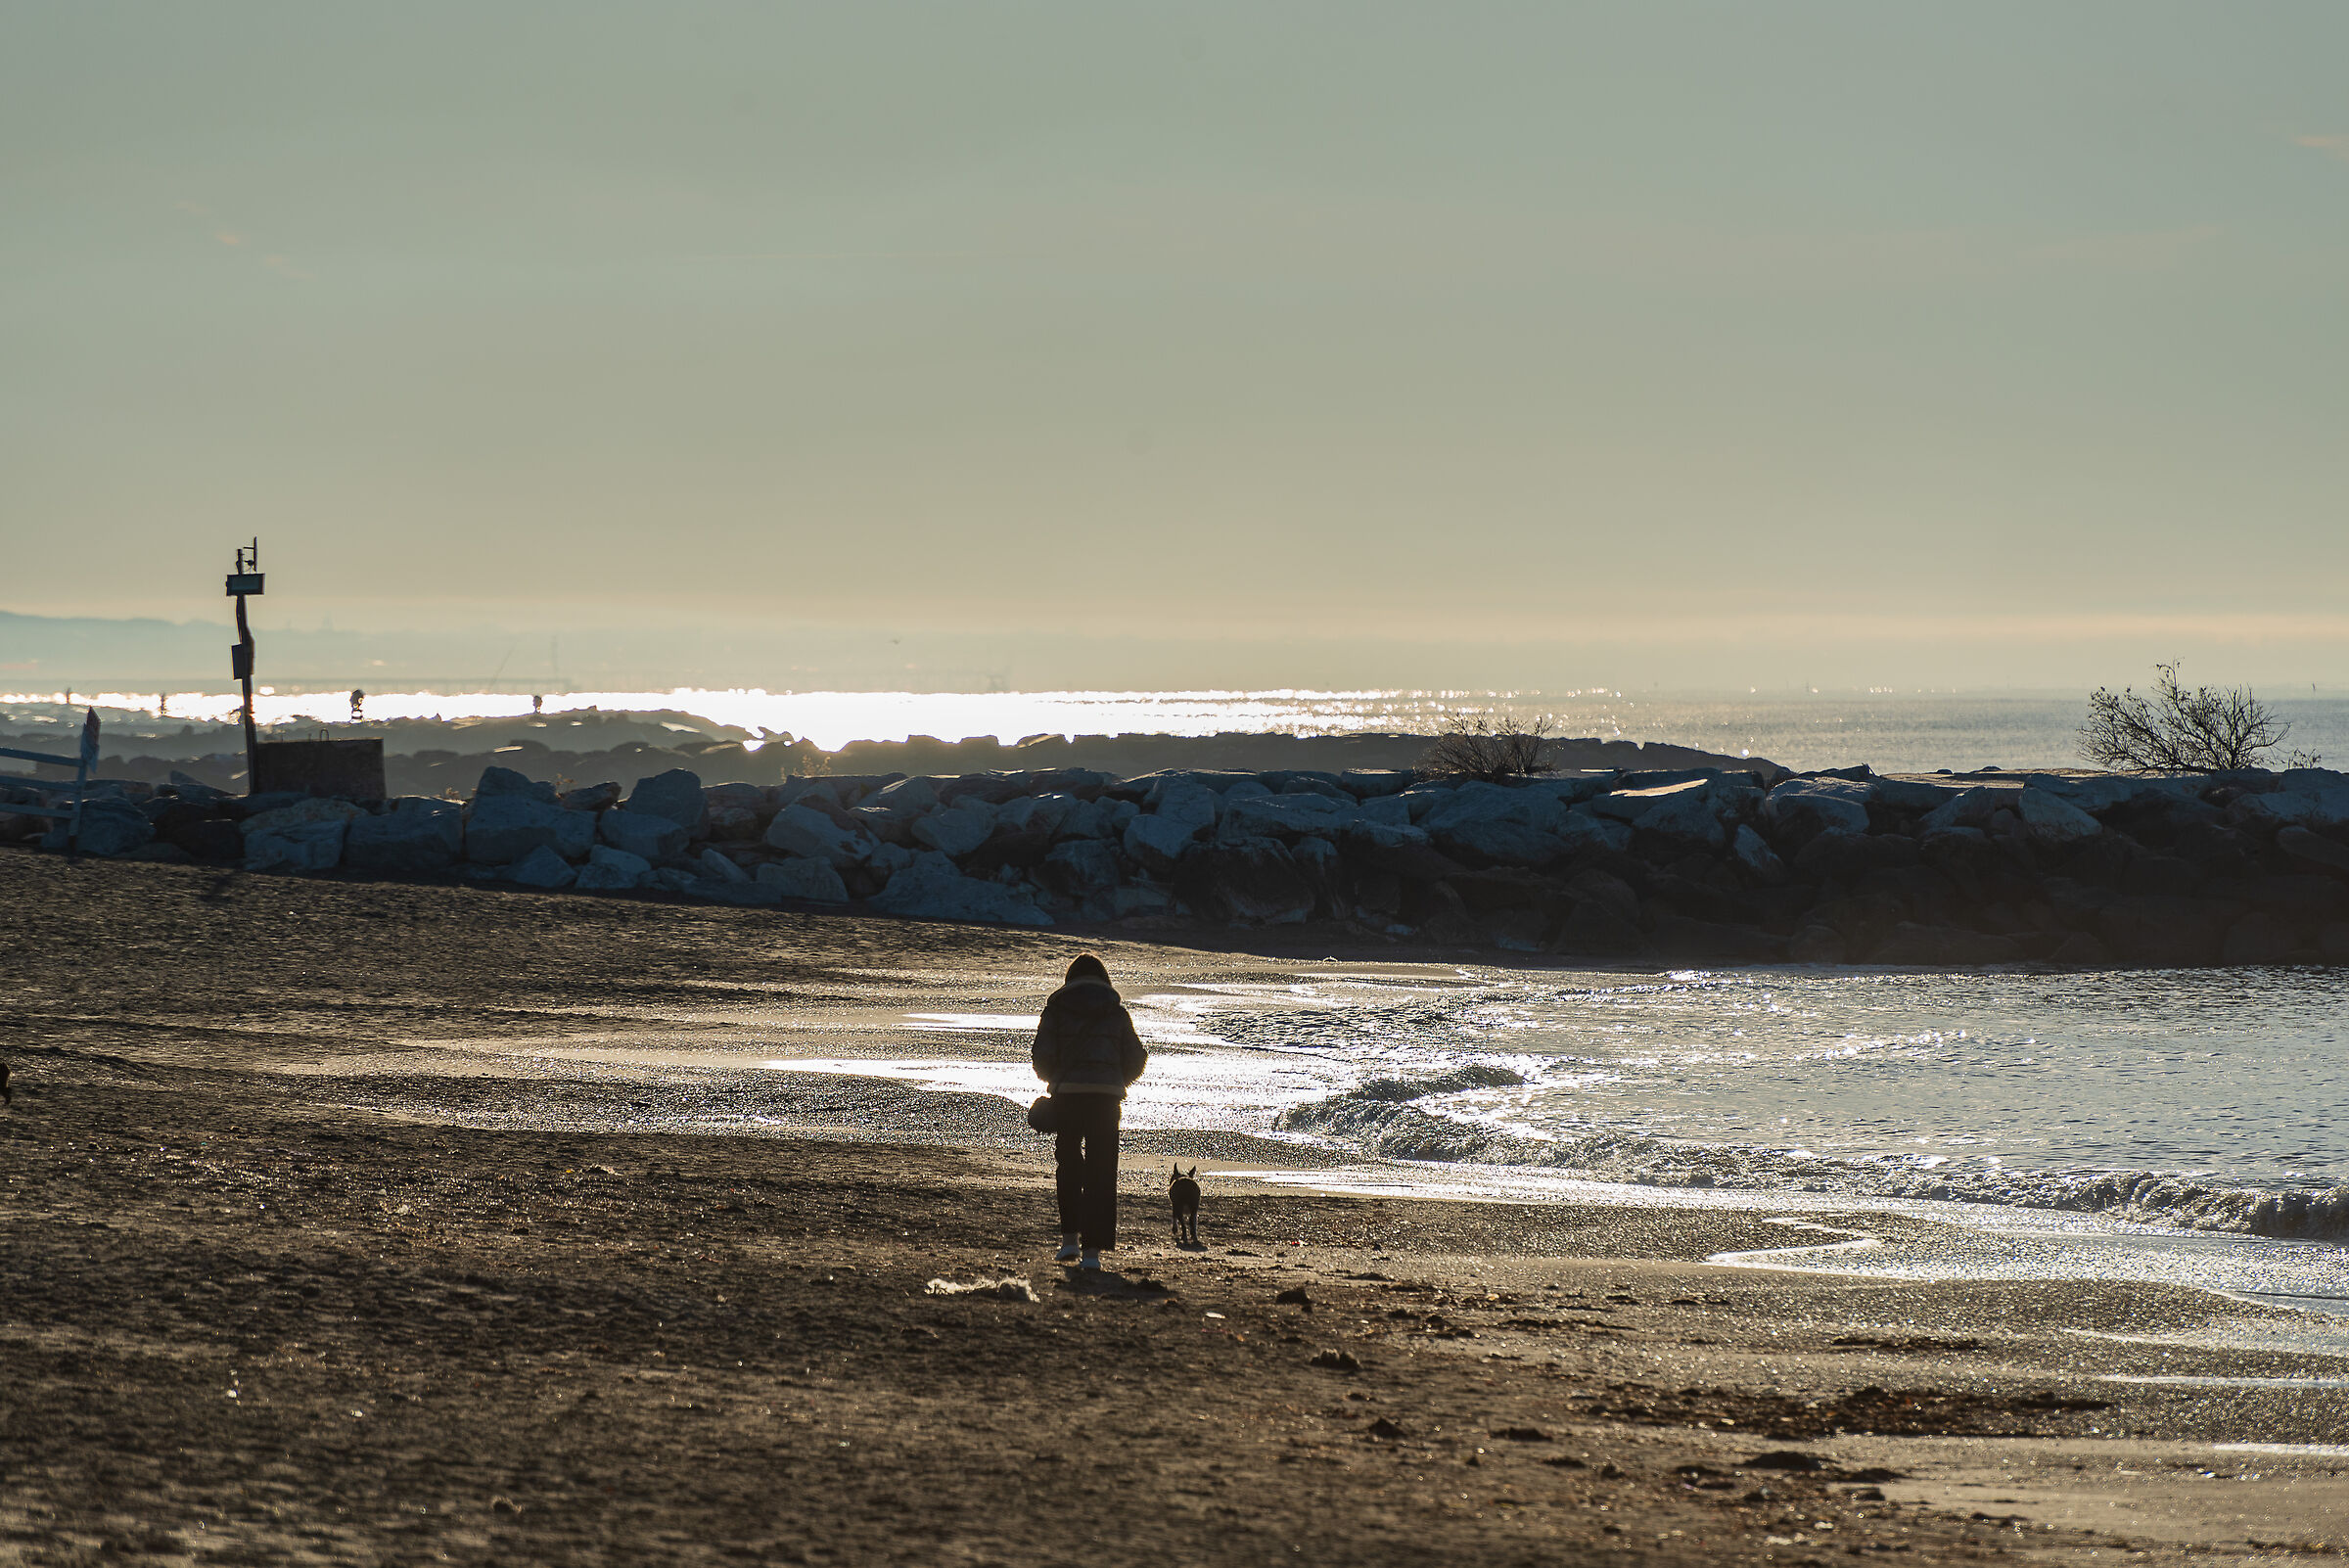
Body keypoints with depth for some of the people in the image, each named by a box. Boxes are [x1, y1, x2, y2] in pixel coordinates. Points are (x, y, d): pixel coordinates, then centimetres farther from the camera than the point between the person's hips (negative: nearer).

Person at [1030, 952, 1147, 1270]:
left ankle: (1070, 1236, 11)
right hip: (1107, 1096, 0)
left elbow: (1042, 1056, 0)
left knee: (1067, 1162, 19)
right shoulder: (1117, 1012, 10)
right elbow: (1135, 1059, 9)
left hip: (1067, 1093, 0)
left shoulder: (1057, 1009, 6)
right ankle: (1093, 1248, -2)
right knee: (1101, 1171, 3)